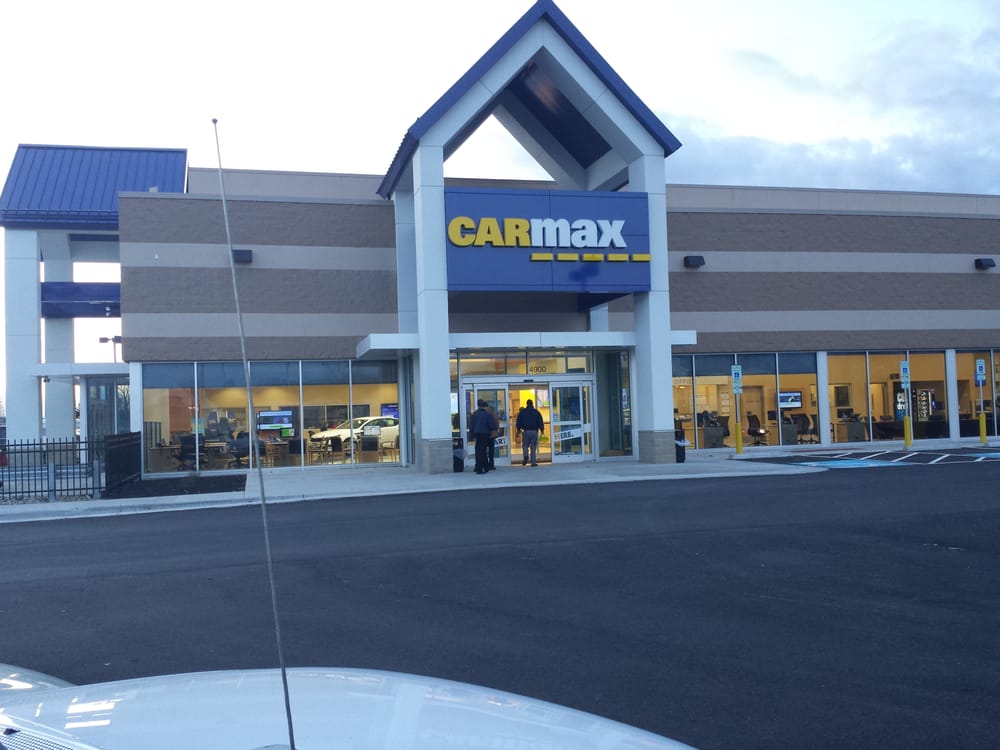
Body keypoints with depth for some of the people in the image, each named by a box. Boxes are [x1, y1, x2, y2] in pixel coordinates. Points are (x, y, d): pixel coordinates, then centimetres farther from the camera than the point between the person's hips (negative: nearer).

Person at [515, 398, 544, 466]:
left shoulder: (522, 412, 6)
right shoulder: (536, 412, 5)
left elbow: (518, 422, 7)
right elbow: (540, 422, 2)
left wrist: (519, 429, 19)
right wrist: (542, 430, 10)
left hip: (525, 432, 0)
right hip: (534, 432, 0)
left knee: (525, 445, 9)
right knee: (533, 447, 3)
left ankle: (525, 456, -20)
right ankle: (533, 462, -2)